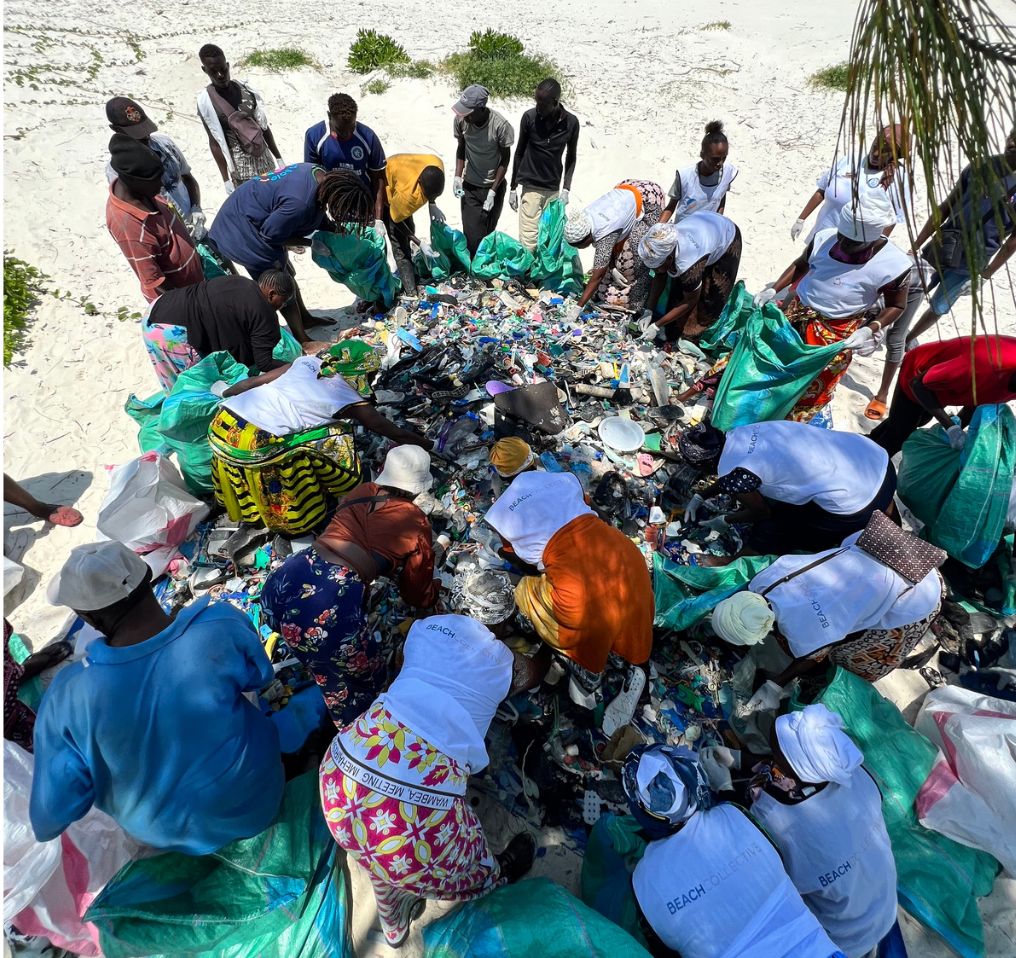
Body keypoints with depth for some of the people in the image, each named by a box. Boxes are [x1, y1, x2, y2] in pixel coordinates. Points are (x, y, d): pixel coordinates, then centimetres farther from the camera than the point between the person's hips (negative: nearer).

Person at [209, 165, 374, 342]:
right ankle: (302, 340, 7)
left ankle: (304, 317, 37)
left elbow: (317, 216, 6)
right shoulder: (299, 203, -35)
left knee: (287, 273, 20)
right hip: (242, 232, -9)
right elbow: (270, 235, -24)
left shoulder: (319, 175, -8)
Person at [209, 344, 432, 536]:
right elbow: (395, 433, 10)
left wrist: (225, 394, 32)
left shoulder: (308, 362, 13)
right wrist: (428, 445, 25)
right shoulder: (350, 400, 0)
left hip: (223, 422, 8)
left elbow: (252, 382, 15)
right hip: (255, 443, -7)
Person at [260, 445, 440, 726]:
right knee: (367, 679, 20)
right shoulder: (416, 523, 6)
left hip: (282, 582, 6)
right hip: (330, 606, -5)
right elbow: (418, 595, 19)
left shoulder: (360, 492, 17)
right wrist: (436, 588, 40)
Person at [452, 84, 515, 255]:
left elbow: (505, 159, -10)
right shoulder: (460, 120, -13)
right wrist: (457, 176, -5)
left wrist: (493, 191, -15)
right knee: (472, 237, -7)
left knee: (488, 234, 7)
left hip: (494, 186, -2)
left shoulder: (500, 125, -22)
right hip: (469, 186, 2)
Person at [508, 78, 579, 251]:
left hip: (554, 189, 2)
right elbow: (519, 152, 4)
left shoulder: (571, 122, -4)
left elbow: (571, 157, 8)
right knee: (528, 241, -10)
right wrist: (513, 187, 5)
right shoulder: (529, 117, -7)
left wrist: (566, 188, -3)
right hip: (530, 186, -2)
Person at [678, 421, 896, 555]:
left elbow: (762, 512, 1)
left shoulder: (732, 476, -20)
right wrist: (700, 496, 23)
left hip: (856, 503, -7)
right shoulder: (739, 433, 2)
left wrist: (726, 521, 17)